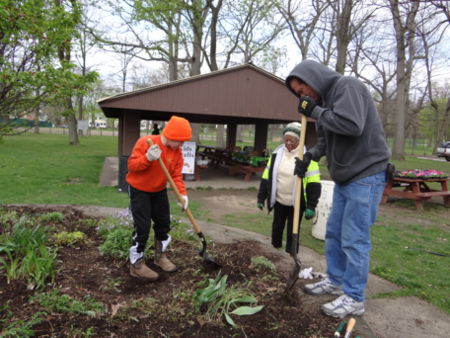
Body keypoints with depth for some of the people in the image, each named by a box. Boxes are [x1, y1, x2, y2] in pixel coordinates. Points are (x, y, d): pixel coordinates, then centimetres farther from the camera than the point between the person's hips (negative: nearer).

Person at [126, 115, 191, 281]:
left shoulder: (177, 152, -7)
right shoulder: (145, 142, -22)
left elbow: (176, 175, -6)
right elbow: (131, 165, -21)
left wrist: (182, 193, -21)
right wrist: (147, 158, -39)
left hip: (159, 191, 6)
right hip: (139, 190, -6)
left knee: (164, 223, 11)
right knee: (143, 227, -9)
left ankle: (160, 255, 32)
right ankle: (136, 264, 7)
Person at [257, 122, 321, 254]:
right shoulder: (276, 154, -2)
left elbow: (313, 183, -15)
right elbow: (266, 178, 3)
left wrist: (311, 206, -19)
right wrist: (261, 198, 2)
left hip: (296, 203, -4)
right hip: (279, 201, 4)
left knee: (293, 231, 7)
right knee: (277, 226, 17)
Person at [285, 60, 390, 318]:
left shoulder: (347, 86, -13)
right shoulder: (328, 97, 13)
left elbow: (352, 125, -29)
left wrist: (315, 111, -18)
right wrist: (310, 155, 6)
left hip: (366, 176, -9)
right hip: (345, 177, 9)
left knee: (354, 239, -3)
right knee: (334, 232, 16)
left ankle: (354, 299, 11)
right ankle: (335, 281, 32)